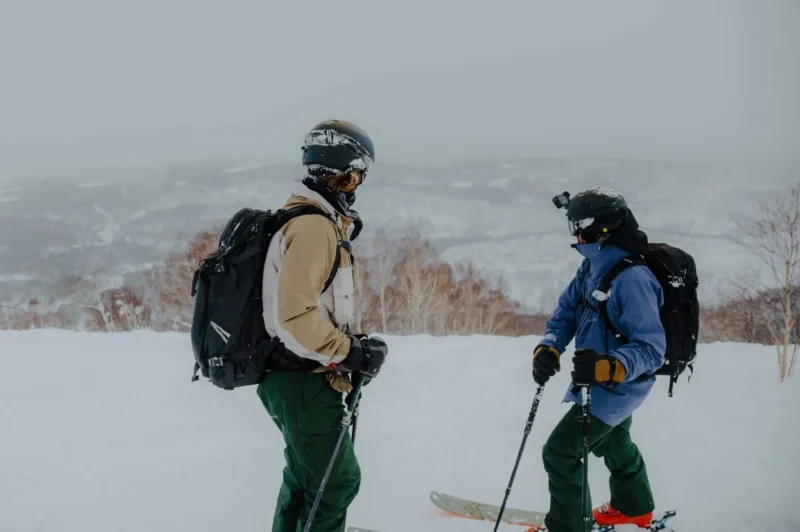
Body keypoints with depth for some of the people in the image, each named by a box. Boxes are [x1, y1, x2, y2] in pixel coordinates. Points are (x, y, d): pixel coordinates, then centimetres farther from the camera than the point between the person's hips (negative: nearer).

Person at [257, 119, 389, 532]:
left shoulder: (321, 220, 13)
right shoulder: (314, 225, -21)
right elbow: (295, 314, -27)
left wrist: (350, 345, 9)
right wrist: (351, 354, -19)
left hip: (298, 375, 10)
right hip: (304, 381, -10)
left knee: (306, 476, 22)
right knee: (337, 481, -2)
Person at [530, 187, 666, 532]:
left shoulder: (632, 280, -32)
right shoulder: (593, 268, -3)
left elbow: (651, 349, -33)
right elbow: (566, 312, 1)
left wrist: (609, 367, -48)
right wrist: (548, 348, -19)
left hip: (618, 385, -10)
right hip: (606, 383, 10)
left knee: (561, 452, -8)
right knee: (614, 443, 31)